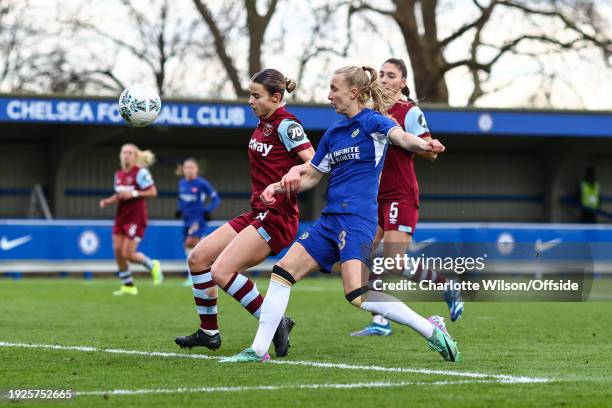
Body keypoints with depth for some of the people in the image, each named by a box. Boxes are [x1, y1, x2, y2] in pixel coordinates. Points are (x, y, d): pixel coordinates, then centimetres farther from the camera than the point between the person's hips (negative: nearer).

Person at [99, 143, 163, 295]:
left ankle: (152, 265, 18)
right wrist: (108, 201, 2)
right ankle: (128, 286, 11)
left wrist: (134, 194, -22)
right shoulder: (118, 174, 11)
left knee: (128, 254, -10)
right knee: (118, 252, -1)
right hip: (121, 218, 7)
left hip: (136, 219, -7)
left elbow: (153, 192, -13)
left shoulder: (140, 172, -11)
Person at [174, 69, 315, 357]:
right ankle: (208, 332, 15)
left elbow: (315, 164, -23)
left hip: (277, 218, -9)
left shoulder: (285, 125, -13)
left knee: (222, 271, -19)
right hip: (257, 214, 9)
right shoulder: (263, 123, 12)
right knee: (198, 257, 6)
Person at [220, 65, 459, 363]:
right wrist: (279, 187, 10)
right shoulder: (333, 132, 17)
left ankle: (432, 332, -14)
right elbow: (311, 176, 26)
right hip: (330, 218, 8)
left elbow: (401, 137, -28)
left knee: (358, 294, -22)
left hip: (357, 218, -8)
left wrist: (423, 145, -50)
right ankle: (258, 350, 7)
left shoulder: (372, 121, -6)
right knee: (283, 271, 2)